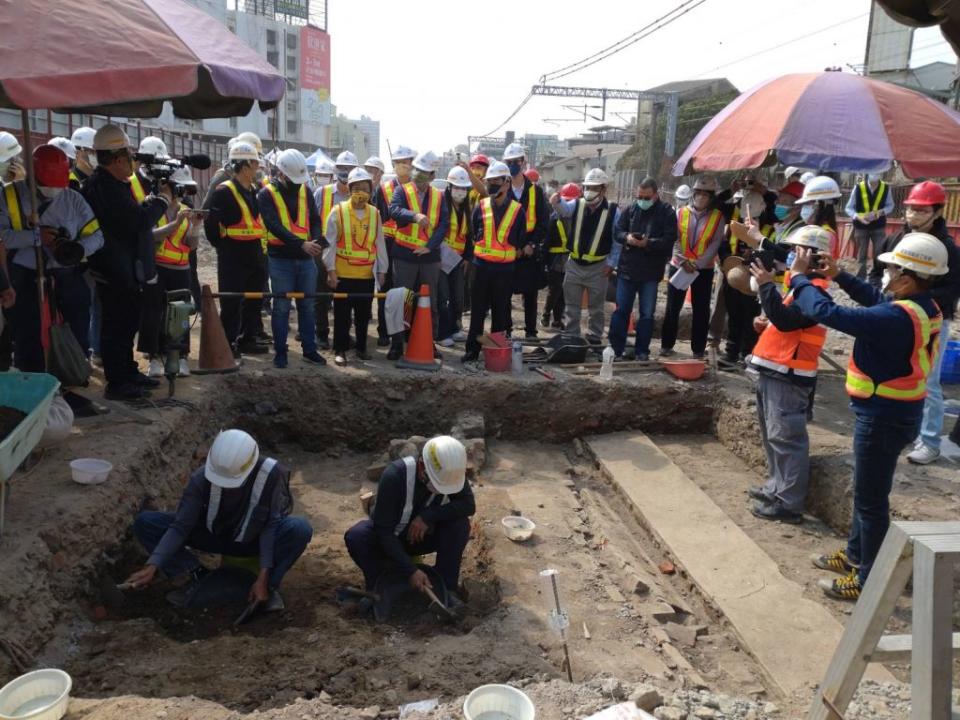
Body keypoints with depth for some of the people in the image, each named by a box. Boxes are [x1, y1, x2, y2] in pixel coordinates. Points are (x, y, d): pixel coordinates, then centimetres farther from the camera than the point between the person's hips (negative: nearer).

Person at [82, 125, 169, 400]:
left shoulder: (112, 182, 13)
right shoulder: (103, 186, -20)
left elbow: (132, 214, 20)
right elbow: (138, 219, -27)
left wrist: (153, 198, 6)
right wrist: (162, 199, -13)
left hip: (125, 270, 11)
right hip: (115, 272, -11)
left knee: (127, 323, 19)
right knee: (116, 326, -2)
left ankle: (129, 372, 32)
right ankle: (116, 383, 7)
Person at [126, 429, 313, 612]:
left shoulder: (271, 474, -30)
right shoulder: (201, 478, -25)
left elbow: (270, 526, -26)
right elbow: (180, 526, -22)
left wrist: (263, 578, -32)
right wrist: (152, 566, -34)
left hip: (254, 540, -2)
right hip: (214, 536, 2)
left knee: (300, 529, -36)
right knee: (144, 522, -17)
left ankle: (270, 585, -13)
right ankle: (198, 575, -9)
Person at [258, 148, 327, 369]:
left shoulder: (305, 191, 9)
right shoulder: (267, 195, -6)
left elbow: (315, 220, 6)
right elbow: (275, 226, -17)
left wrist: (317, 241, -15)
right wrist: (301, 244, -28)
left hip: (306, 259, 4)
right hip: (281, 260, -4)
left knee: (307, 306, 11)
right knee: (281, 308, 2)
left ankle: (310, 349, 20)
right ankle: (280, 352, 12)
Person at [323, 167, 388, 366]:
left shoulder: (375, 213, 6)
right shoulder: (338, 211, -3)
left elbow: (379, 244, 10)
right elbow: (330, 243, -3)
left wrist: (382, 270, 9)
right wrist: (331, 269, -8)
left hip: (367, 275, 3)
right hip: (343, 274, -3)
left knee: (364, 314, 10)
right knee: (342, 314, 3)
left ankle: (361, 347, 24)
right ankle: (340, 350, 12)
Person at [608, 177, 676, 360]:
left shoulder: (667, 213, -3)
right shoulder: (630, 211, 7)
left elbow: (669, 240, -11)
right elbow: (617, 232, 7)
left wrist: (648, 243, -24)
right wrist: (627, 237, -15)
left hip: (651, 272, -2)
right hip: (627, 268, 2)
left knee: (647, 314, 6)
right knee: (621, 310, 7)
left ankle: (642, 351, 15)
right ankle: (616, 348, 15)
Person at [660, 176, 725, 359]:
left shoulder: (717, 217, 0)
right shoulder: (681, 213, 3)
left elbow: (715, 244, -6)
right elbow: (673, 239, -4)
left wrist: (698, 264, -16)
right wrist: (683, 261, -17)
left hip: (704, 269, -1)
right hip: (678, 266, 1)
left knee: (701, 310, 4)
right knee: (672, 307, 5)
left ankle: (698, 349, 12)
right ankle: (666, 345, 16)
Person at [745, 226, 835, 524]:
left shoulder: (815, 289, -15)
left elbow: (786, 320, -25)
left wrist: (766, 285, -24)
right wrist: (766, 323, 8)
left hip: (788, 375, -11)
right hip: (774, 371, 11)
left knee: (785, 437, -7)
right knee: (772, 434, 18)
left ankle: (789, 503, -1)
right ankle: (777, 488, 29)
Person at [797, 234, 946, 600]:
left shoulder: (897, 318, -29)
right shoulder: (925, 308, 1)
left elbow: (827, 313, -29)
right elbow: (876, 299, 20)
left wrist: (799, 277, -14)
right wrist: (839, 276, 13)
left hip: (884, 417, -10)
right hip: (894, 411, 10)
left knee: (871, 498, 3)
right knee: (866, 490, 23)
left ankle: (869, 578, 17)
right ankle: (856, 554, 39)